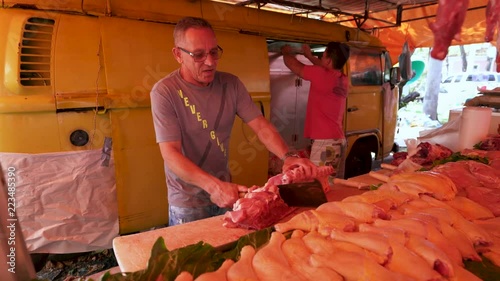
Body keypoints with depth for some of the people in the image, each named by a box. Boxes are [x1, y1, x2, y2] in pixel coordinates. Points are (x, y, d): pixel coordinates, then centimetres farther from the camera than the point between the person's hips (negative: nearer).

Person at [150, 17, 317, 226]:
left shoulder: (231, 84, -5)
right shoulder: (164, 91, -18)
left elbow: (261, 126, -7)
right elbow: (171, 154, -23)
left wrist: (287, 157, -25)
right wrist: (214, 185, -35)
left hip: (226, 193, 5)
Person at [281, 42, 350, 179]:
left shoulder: (321, 75, -12)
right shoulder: (343, 80, 10)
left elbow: (293, 65, 0)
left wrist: (286, 52, 20)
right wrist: (309, 56, 39)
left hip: (325, 142, -8)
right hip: (339, 140, 9)